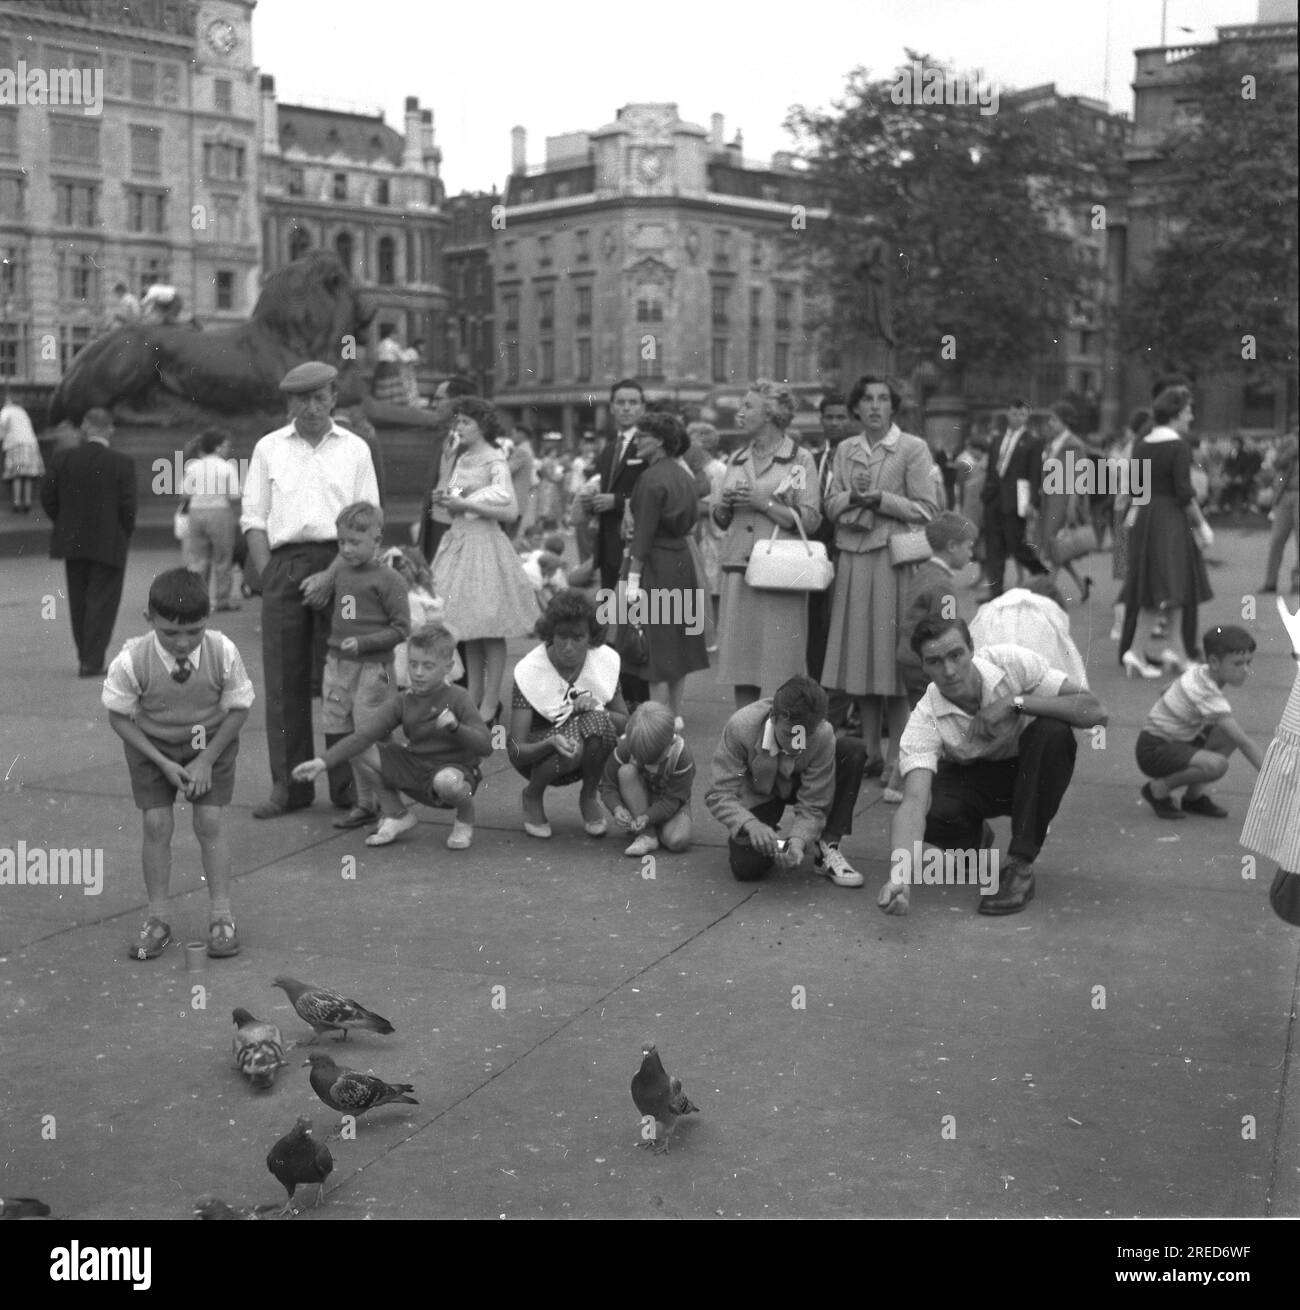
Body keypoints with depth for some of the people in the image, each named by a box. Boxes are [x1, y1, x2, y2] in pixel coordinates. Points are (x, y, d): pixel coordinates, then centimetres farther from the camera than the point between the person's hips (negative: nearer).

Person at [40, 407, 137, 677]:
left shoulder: (63, 459, -2)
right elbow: (127, 505, -13)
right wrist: (125, 534, 3)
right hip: (109, 544, -3)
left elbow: (47, 496, -1)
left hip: (72, 543, 3)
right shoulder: (122, 463, -11)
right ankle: (92, 662, -1)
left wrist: (65, 525, 12)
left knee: (79, 602, 16)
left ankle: (85, 657, 23)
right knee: (102, 602, 3)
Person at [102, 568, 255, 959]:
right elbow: (118, 716, -13)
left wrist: (207, 759, -16)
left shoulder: (223, 653, -27)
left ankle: (221, 916, 6)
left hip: (211, 743, 0)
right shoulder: (132, 662, -29)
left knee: (210, 822, -6)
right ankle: (157, 919, 9)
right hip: (150, 747, 0)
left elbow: (239, 708, -12)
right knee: (156, 824, -5)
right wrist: (163, 763, -17)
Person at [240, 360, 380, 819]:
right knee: (284, 681, 1)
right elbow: (253, 518, 9)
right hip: (284, 562, 1)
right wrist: (268, 577, -2)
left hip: (339, 566, -1)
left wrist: (331, 575, -8)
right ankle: (288, 785, 9)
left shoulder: (354, 449, 9)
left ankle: (347, 787, 6)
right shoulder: (269, 448, 12)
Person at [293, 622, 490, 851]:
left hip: (454, 767, -5)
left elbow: (486, 746, -18)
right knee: (359, 752, -9)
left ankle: (465, 823, -4)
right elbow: (364, 735, -12)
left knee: (447, 781, -42)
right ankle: (396, 815, 9)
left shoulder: (459, 699, -13)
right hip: (415, 768, 5)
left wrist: (455, 727, -36)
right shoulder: (403, 703, -2)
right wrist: (323, 762, -24)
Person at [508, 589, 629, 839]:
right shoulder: (529, 671, -22)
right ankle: (532, 797, -3)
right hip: (537, 752, -2)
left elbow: (625, 722, -2)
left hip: (588, 758, 3)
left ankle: (589, 797, -5)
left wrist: (595, 709, -24)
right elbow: (517, 751, -24)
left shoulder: (605, 660, -12)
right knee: (573, 744, -37)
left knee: (597, 722, -32)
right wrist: (552, 743, -45)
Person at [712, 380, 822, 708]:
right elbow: (722, 521, 23)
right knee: (739, 659, 5)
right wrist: (724, 505, 1)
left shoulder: (799, 459, 0)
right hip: (738, 569, 5)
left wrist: (764, 503, -13)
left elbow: (809, 520, -7)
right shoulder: (737, 459, 16)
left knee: (778, 665, -6)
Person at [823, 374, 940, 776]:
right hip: (852, 559, 5)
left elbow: (926, 509, -5)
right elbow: (831, 505, 13)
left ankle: (899, 756, 3)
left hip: (893, 559, -5)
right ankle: (870, 752, 15)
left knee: (893, 653, -5)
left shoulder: (913, 448, 0)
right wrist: (852, 496, -8)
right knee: (859, 653, 6)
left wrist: (879, 499, -13)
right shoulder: (845, 450, 14)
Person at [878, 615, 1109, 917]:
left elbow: (1097, 713, -29)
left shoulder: (1012, 663, -25)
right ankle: (975, 838, 7)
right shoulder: (924, 720, -27)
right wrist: (900, 875, -58)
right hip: (969, 776, 0)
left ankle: (1020, 866, -24)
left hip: (1032, 771, 1)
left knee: (1051, 731, -33)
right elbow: (914, 800, -40)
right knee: (931, 815, -33)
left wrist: (1016, 702, -39)